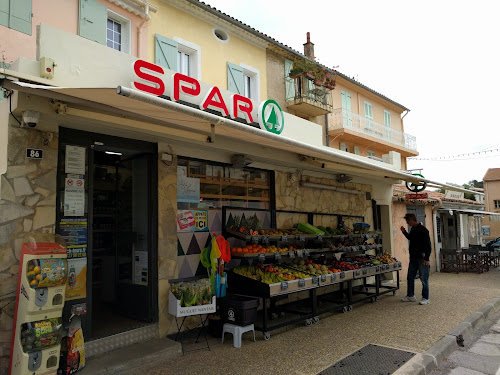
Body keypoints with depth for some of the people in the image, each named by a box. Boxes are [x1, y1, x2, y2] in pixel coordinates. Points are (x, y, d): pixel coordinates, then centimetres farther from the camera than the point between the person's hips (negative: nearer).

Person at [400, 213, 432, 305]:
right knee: (410, 277, 14)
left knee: (424, 279, 0)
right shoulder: (413, 229, 10)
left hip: (422, 258, -9)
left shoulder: (423, 230, -16)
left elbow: (428, 245, -17)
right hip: (413, 257, 9)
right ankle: (410, 296, 25)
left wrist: (426, 258, -20)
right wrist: (404, 231, 14)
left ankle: (425, 298, 10)